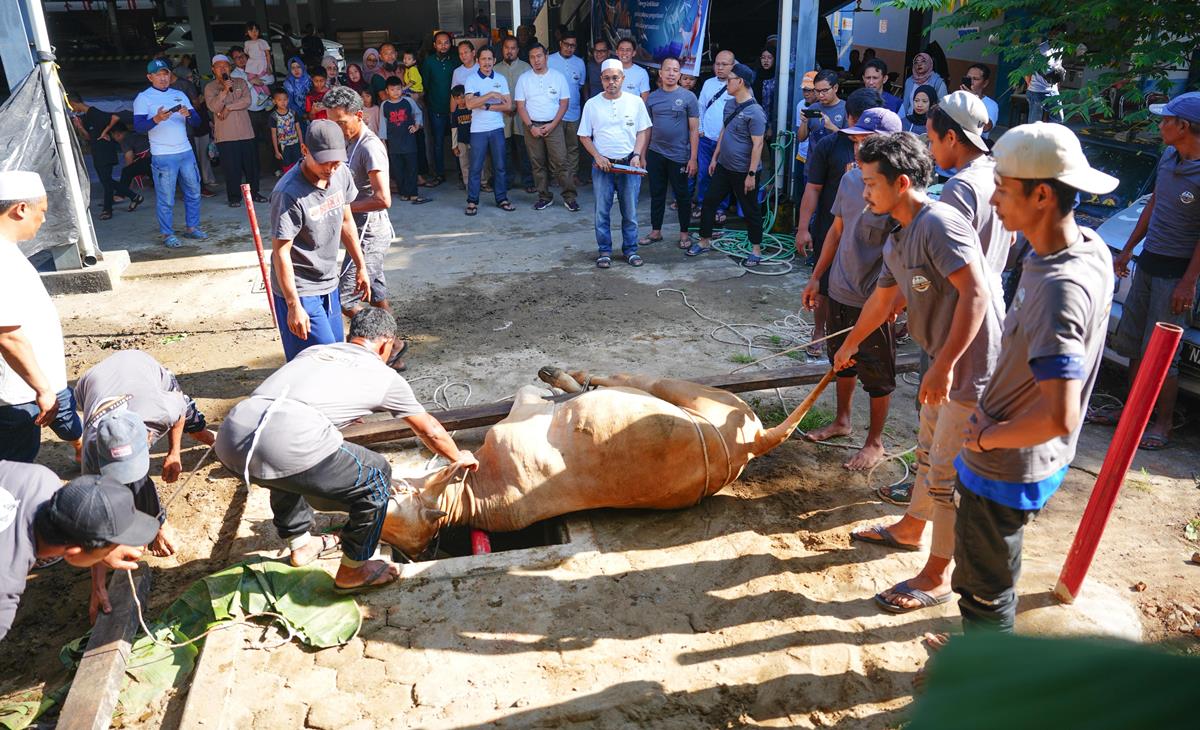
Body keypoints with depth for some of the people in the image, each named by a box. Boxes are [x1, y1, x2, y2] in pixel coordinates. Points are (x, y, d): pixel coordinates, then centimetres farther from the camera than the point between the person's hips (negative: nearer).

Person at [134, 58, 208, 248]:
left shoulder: (179, 95, 14)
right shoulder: (143, 98, 0)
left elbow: (196, 121, 9)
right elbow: (138, 127, -9)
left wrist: (188, 114, -14)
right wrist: (156, 119, -26)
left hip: (186, 152, 5)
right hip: (162, 156, -5)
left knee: (193, 191, 10)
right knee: (165, 198, -3)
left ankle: (192, 227, 23)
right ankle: (167, 234, 5)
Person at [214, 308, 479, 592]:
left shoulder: (313, 351, 31)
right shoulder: (385, 376, 18)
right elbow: (430, 430, 31)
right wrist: (459, 457, 50)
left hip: (228, 441, 7)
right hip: (284, 446, -7)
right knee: (376, 477, 14)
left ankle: (300, 542, 51)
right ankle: (353, 570, 27)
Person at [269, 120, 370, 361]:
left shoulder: (341, 173, -3)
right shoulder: (289, 194, -25)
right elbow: (281, 253, -21)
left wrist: (361, 267, 16)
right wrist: (294, 306, -21)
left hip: (329, 285, 8)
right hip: (300, 291, -8)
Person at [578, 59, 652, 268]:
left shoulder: (635, 101, 3)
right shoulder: (592, 104, 2)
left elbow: (643, 131, 7)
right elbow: (584, 136, 6)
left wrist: (637, 155, -7)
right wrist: (598, 156, -8)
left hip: (629, 165, 0)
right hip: (602, 165, 0)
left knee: (630, 212, 5)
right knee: (602, 212, 3)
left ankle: (630, 250, 18)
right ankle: (604, 251, 14)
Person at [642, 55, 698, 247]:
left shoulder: (688, 97, -4)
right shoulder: (652, 97, 5)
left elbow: (694, 130, -5)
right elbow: (647, 128, 11)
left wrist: (693, 158, -9)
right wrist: (642, 155, 8)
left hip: (679, 156, -3)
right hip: (655, 154, 3)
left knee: (682, 195, 7)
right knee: (656, 194, 11)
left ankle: (684, 233, 19)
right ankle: (656, 232, 23)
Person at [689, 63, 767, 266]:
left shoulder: (755, 111, -19)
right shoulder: (730, 105, 7)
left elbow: (757, 144, -20)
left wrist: (751, 174, -21)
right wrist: (715, 158, 18)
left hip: (743, 171, -8)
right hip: (723, 166, 8)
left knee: (750, 210, 4)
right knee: (709, 201, 11)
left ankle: (756, 250, 17)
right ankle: (704, 242, 24)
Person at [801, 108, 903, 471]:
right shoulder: (850, 179, 2)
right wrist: (816, 277, 15)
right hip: (839, 292, 7)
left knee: (876, 375, 9)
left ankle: (875, 443, 25)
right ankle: (842, 421, 43)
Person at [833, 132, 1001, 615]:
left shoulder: (938, 224, -21)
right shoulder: (898, 239, 10)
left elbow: (976, 294, -28)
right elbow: (883, 299, 25)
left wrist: (943, 366, -30)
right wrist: (850, 344, 39)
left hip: (971, 366, -10)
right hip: (944, 362, 10)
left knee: (948, 475, 1)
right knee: (929, 453, 25)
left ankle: (937, 577, 16)